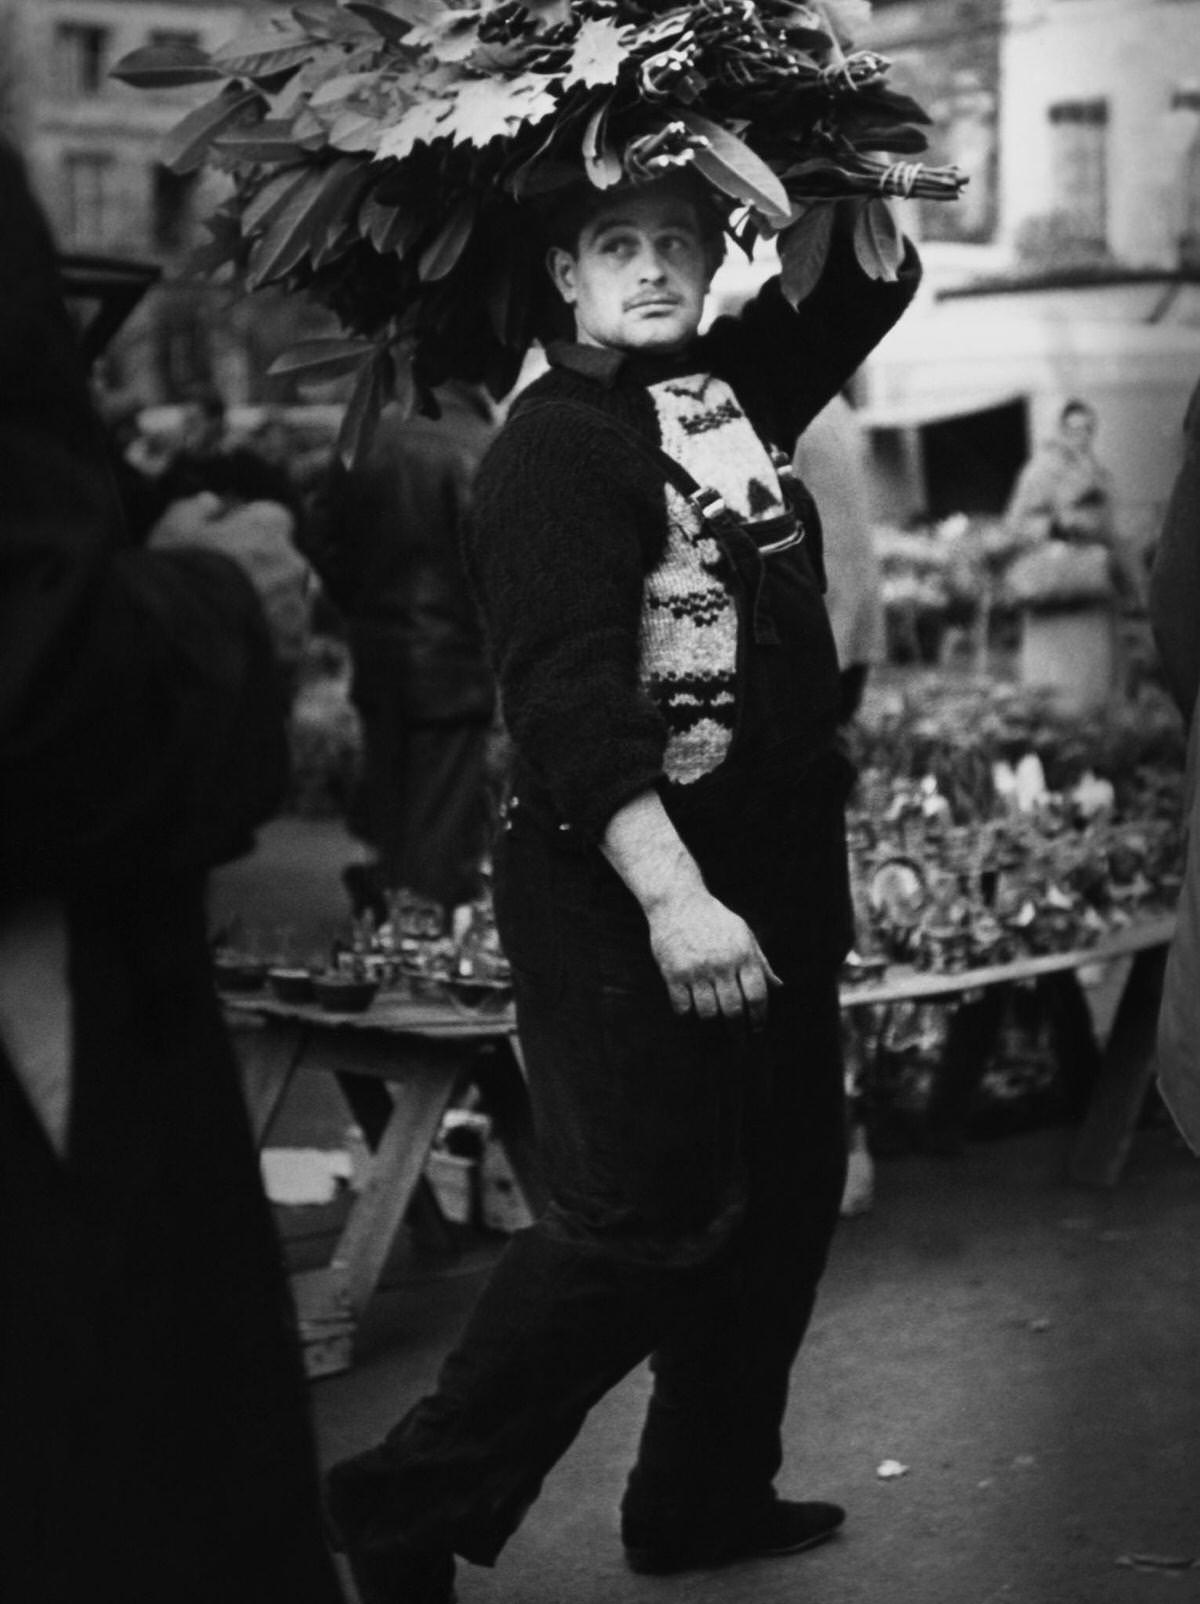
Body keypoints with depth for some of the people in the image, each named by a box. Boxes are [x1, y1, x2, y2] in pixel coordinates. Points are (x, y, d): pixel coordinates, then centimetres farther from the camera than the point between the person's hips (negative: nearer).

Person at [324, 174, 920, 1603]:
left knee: (785, 1189, 14)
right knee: (649, 1219, -9)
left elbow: (872, 286, 23)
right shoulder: (553, 441, -13)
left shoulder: (734, 386, 10)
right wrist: (669, 895, -31)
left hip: (773, 879, 9)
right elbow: (568, 686, -23)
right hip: (625, 891, -9)